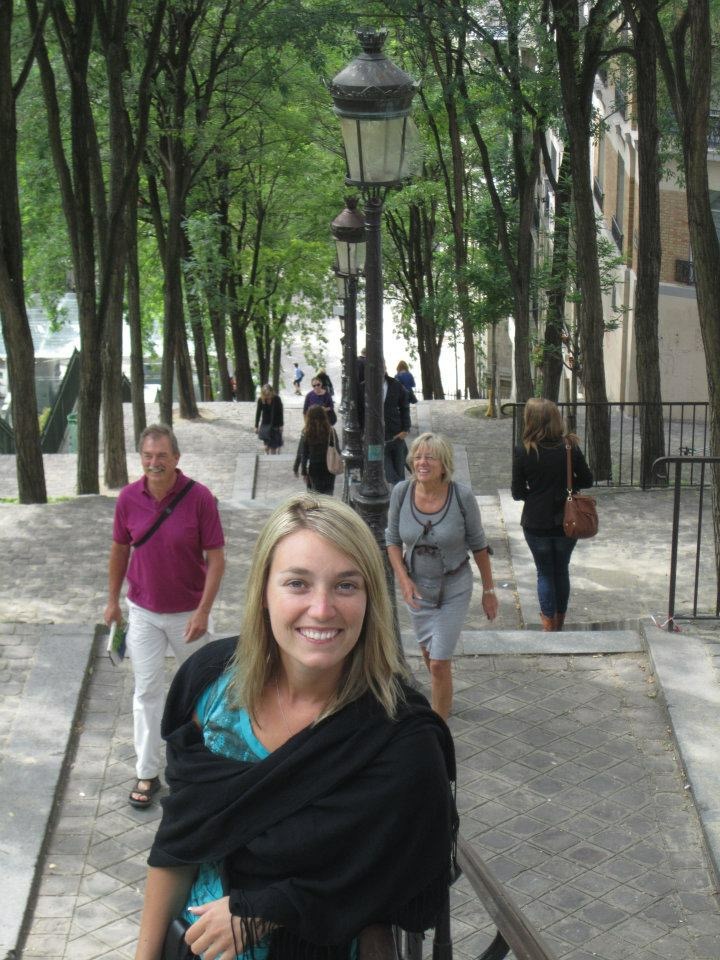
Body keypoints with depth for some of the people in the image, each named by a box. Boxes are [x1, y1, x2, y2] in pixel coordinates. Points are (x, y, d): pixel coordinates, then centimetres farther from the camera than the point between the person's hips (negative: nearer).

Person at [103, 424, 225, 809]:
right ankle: (147, 773, 13)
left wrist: (203, 611, -18)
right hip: (144, 612, 2)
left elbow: (216, 558, -14)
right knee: (147, 690, 4)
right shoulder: (128, 498, -8)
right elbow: (120, 550, 6)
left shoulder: (199, 498, -18)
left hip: (188, 612, -2)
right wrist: (113, 600, 10)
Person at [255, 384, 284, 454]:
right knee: (267, 445, 4)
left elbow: (280, 412, -9)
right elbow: (258, 413, -3)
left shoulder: (276, 399, -17)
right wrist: (256, 426, -1)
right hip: (265, 425, 2)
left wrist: (281, 425, -8)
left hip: (275, 425, -2)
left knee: (273, 446, 3)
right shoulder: (260, 400, -12)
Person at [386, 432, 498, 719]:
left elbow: (478, 545, -7)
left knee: (439, 663, -7)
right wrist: (404, 579, -14)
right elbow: (392, 540, -1)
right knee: (428, 653, 23)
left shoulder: (462, 496, -19)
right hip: (417, 586, 4)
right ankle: (443, 702, 52)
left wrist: (489, 590, -1)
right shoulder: (402, 492, -13)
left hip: (454, 588, -3)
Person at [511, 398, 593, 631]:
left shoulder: (522, 452, -14)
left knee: (545, 573, 13)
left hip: (536, 524, -2)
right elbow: (586, 480, 0)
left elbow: (518, 493, -8)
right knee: (562, 570, 19)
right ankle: (560, 623, 31)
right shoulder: (569, 447, -9)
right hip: (566, 523, 2)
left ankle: (549, 625, 14)